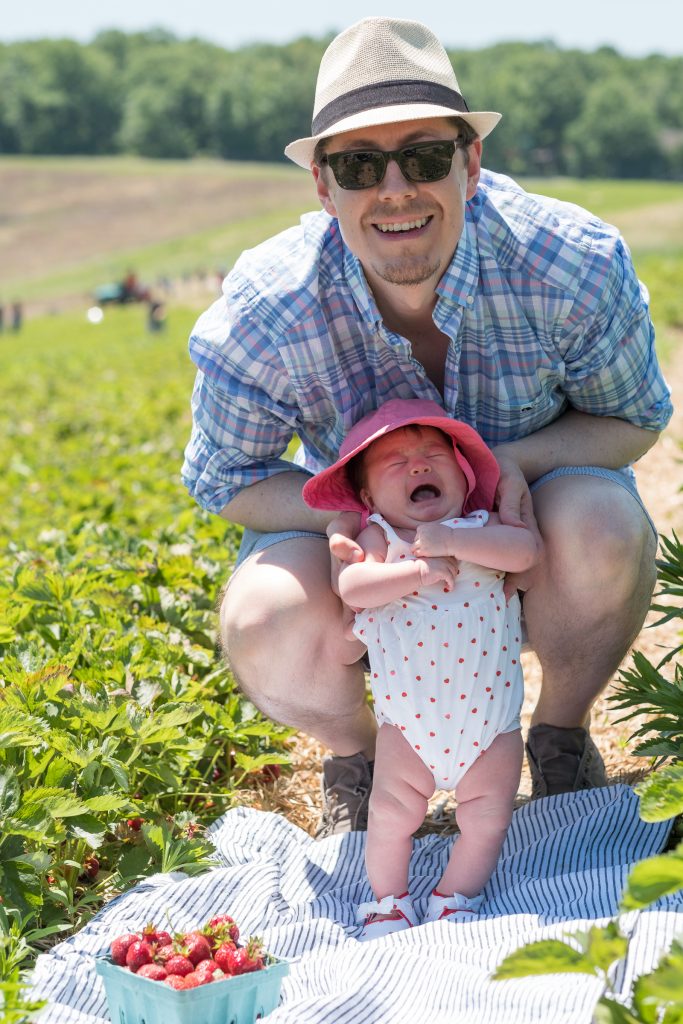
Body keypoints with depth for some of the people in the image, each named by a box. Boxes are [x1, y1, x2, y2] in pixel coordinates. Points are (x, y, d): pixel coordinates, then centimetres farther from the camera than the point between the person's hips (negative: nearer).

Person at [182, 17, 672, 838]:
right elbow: (225, 477, -10)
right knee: (266, 622, -31)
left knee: (600, 521, -34)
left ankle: (562, 738, 0)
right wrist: (342, 510, -32)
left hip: (525, 532, 1)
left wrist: (517, 458, -31)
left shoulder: (573, 264, -26)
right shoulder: (261, 315, -25)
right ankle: (355, 760, 9)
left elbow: (635, 416, -9)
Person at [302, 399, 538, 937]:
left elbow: (525, 550, -19)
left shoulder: (482, 528, 2)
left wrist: (450, 540, -23)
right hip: (409, 720, -1)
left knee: (487, 818, 3)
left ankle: (454, 901, 23)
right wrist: (419, 570, -28)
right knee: (392, 814, 0)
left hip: (490, 717, 2)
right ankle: (388, 902, 22)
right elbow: (352, 588, -22)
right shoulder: (378, 537, -3)